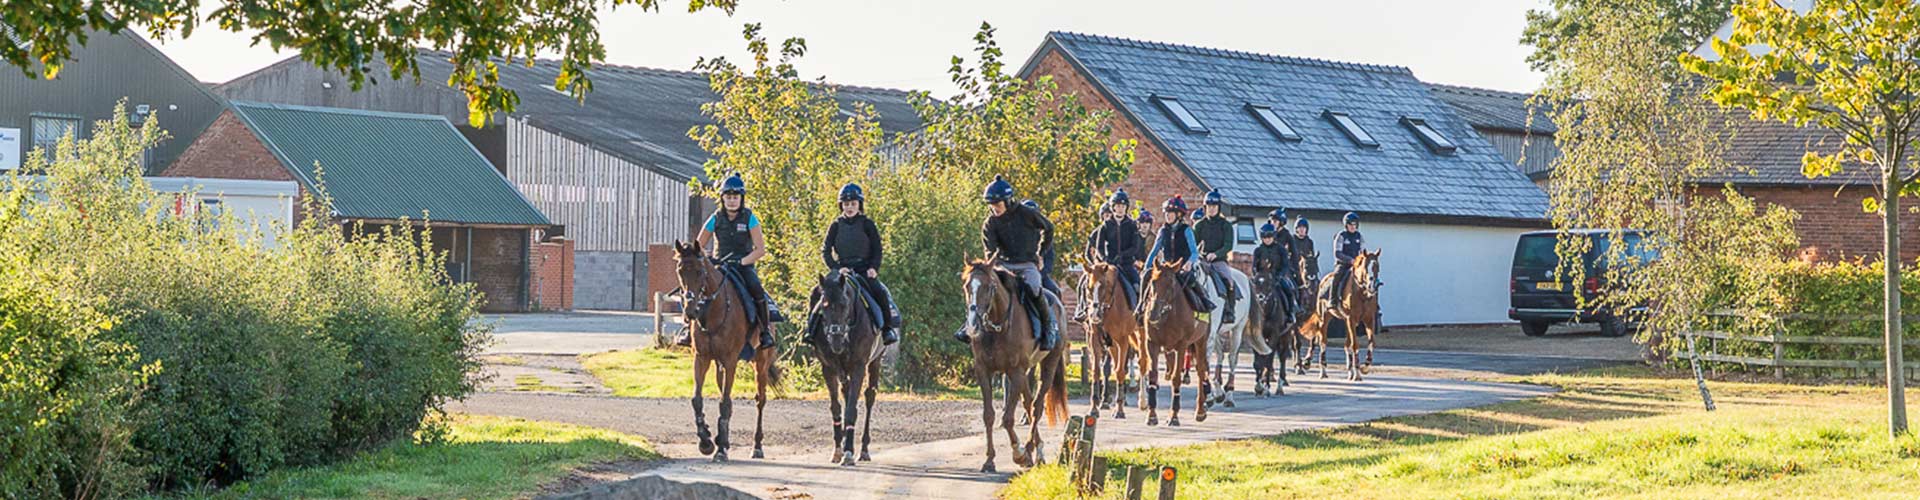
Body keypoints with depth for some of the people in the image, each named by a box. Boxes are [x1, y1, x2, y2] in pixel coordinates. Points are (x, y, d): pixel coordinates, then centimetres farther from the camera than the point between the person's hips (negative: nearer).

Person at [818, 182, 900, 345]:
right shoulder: (836, 226, 7)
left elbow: (877, 250, 4)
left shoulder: (867, 225, 4)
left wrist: (874, 268, -13)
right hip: (843, 270, 2)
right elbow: (826, 251, 4)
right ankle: (812, 325, -7)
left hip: (865, 270, -2)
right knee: (818, 293, -20)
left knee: (880, 293, -27)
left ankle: (888, 327, -13)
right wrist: (836, 268, -12)